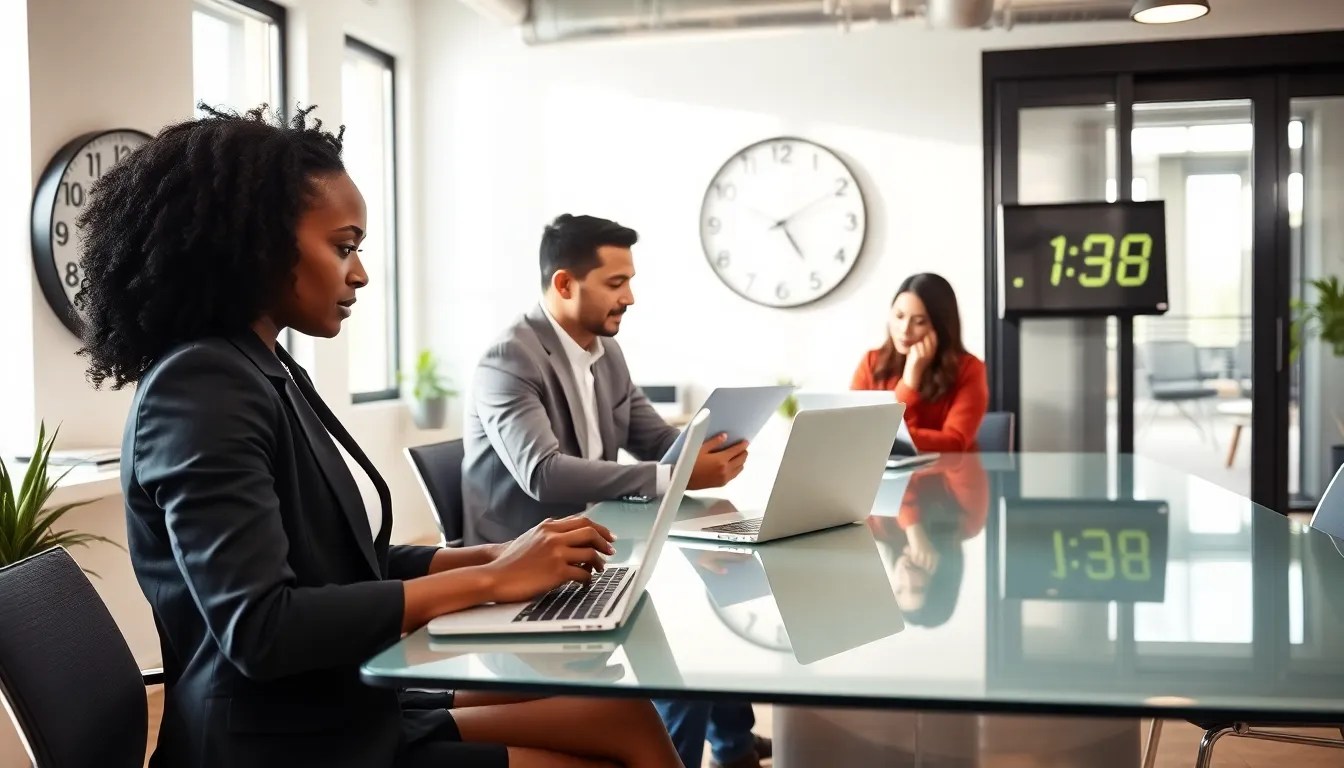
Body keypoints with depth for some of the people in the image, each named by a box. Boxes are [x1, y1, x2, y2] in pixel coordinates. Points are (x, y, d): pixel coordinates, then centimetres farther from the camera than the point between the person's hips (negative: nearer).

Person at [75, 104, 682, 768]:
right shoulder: (202, 387, -18)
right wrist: (489, 582, -20)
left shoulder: (267, 373, 11)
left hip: (350, 711, 9)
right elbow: (260, 629, -27)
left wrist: (498, 557, 0)